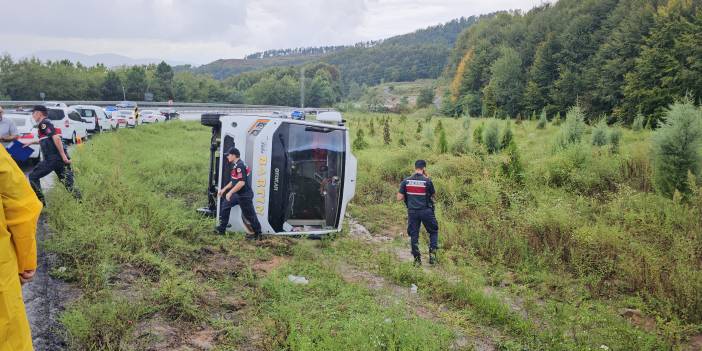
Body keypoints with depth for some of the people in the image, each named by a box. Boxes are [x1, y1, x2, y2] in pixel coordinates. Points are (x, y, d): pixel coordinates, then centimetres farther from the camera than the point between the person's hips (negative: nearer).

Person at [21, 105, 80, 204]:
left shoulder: (44, 123, -7)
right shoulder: (47, 122, 22)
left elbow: (56, 138, -21)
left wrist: (63, 156, -24)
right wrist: (31, 142, 49)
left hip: (53, 158, -8)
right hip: (59, 158, 8)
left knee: (33, 176, 6)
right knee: (68, 183, 6)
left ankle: (40, 201, 5)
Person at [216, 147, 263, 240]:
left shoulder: (239, 166, -21)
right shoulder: (236, 165, 11)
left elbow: (241, 182, -29)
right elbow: (234, 181, 22)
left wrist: (230, 192, -25)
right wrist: (224, 189, 23)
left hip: (245, 195, -11)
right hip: (238, 194, 11)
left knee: (249, 215, -1)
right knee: (225, 204, 16)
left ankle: (258, 234, 12)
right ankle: (222, 229, 23)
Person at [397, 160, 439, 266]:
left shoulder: (406, 181, -2)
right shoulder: (427, 181, -9)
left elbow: (399, 198, -4)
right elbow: (433, 195, 7)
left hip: (412, 212, 2)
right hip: (426, 211, -2)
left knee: (414, 235, 10)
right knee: (433, 231, 16)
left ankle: (417, 259, 10)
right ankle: (432, 252, 3)